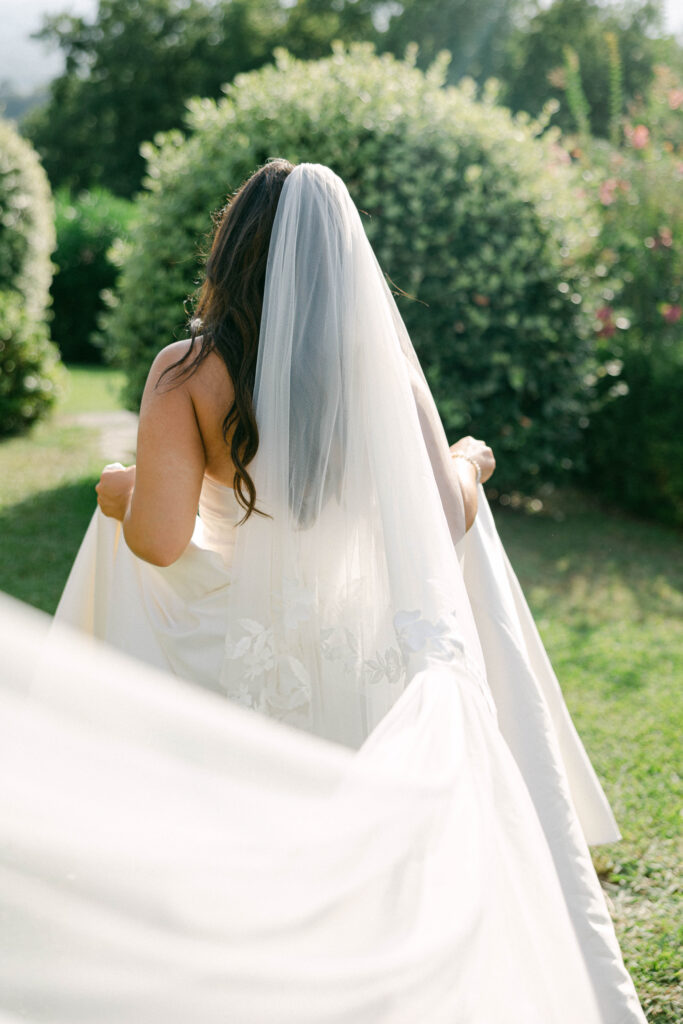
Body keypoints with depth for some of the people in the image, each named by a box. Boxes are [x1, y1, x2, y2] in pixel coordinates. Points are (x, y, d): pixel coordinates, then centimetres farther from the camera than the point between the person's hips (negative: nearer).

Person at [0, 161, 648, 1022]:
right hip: (358, 658, 2)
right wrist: (468, 463, 17)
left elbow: (158, 538, -17)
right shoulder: (381, 361, -7)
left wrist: (118, 493, 5)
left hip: (230, 665, -1)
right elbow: (448, 520, -5)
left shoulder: (186, 372, -13)